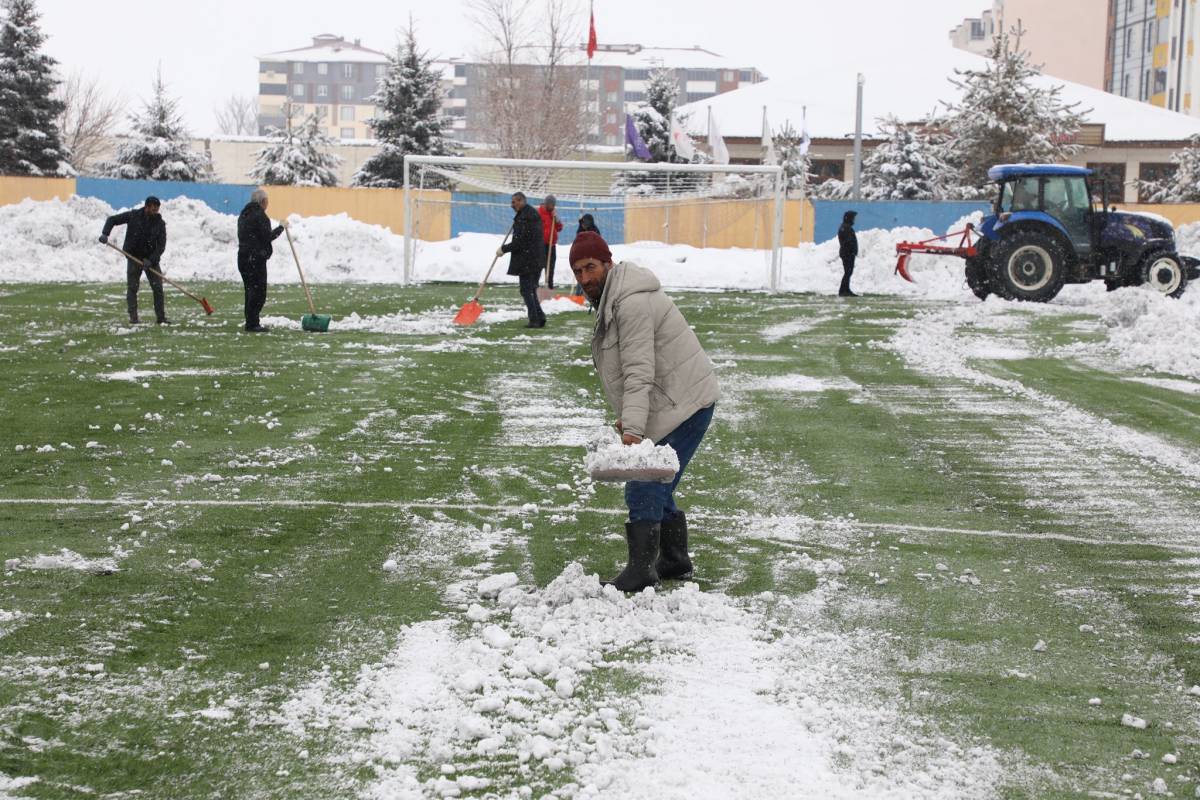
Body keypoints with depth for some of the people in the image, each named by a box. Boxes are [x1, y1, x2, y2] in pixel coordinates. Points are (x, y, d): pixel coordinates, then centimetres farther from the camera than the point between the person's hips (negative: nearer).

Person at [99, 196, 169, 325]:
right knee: (132, 288, -1)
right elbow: (112, 219, 0)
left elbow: (161, 245, -8)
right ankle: (133, 317, 3)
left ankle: (161, 317, 2)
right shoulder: (133, 216, -8)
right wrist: (105, 234, -16)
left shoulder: (160, 223, -5)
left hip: (151, 259, 1)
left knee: (158, 287, -4)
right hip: (134, 257, -1)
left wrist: (151, 260, -19)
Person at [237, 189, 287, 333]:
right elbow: (268, 236, -15)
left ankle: (251, 322, 17)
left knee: (250, 289, 14)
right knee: (258, 291, -6)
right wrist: (281, 227, -3)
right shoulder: (260, 215, -13)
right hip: (256, 258, -9)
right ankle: (253, 324, -9)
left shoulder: (243, 214, 16)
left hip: (243, 257, 9)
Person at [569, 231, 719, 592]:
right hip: (680, 403, 11)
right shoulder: (610, 299, 14)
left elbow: (639, 373, -28)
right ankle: (675, 560, 29)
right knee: (656, 485, 17)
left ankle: (640, 571, -9)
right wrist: (627, 416, 22)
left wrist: (633, 429, -34)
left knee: (644, 487, -12)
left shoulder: (632, 304, -21)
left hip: (683, 405, -11)